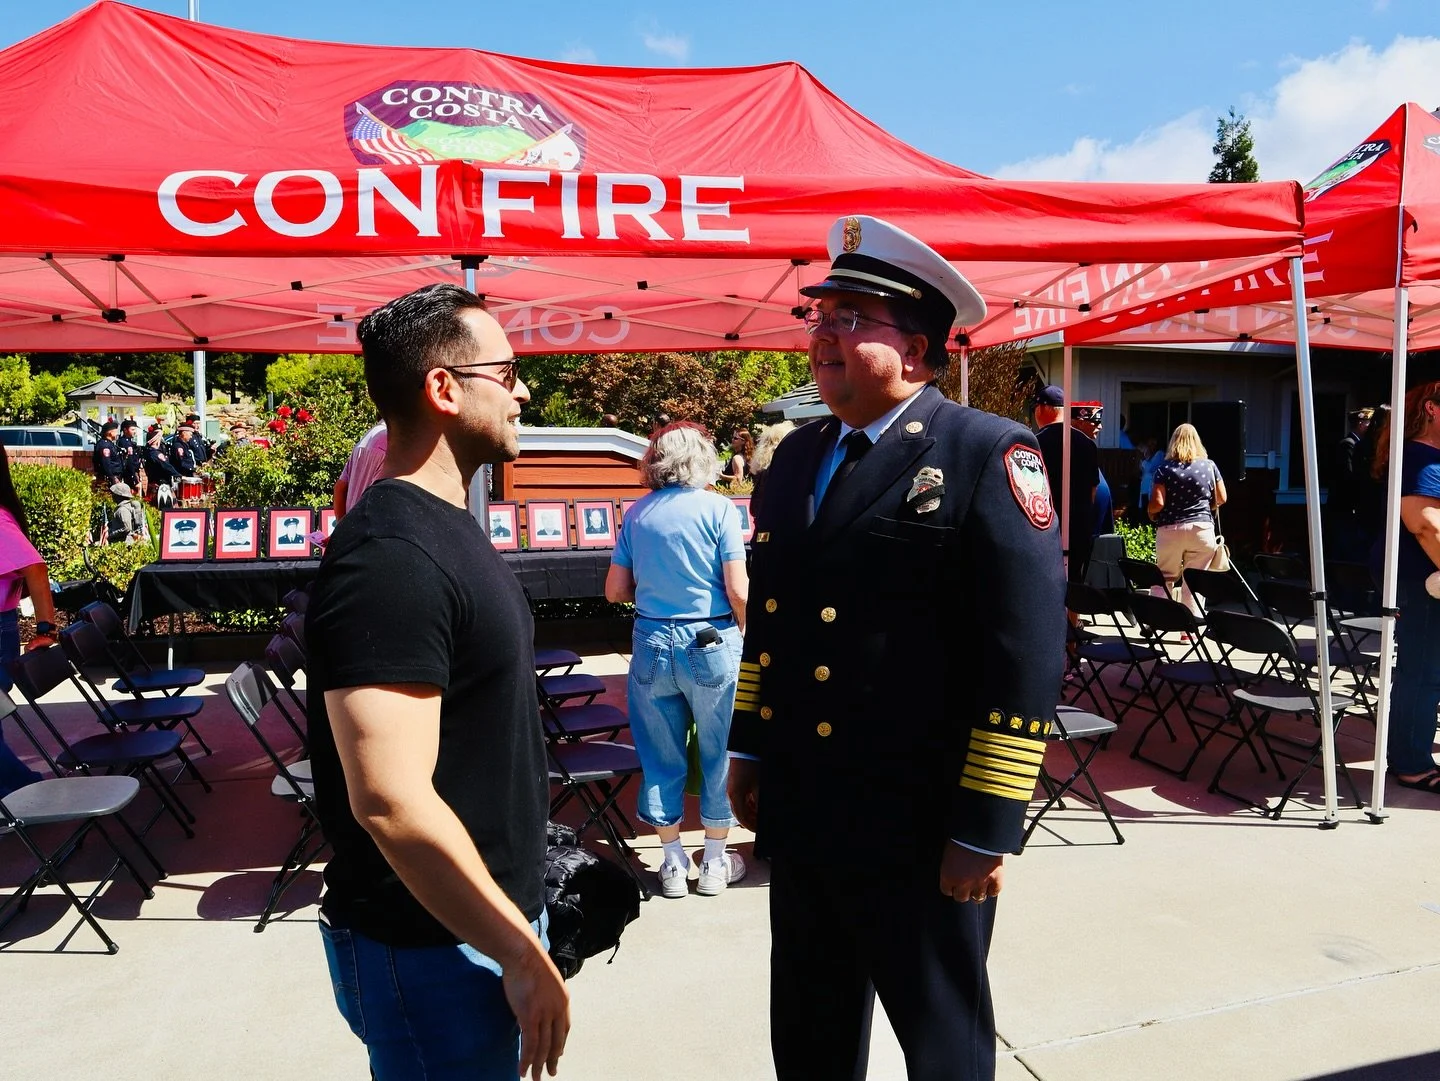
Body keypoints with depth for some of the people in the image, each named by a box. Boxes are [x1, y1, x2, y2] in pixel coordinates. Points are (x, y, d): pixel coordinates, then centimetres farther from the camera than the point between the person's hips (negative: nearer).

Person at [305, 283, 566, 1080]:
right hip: (434, 950, -9)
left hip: (488, 917, 9)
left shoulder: (445, 524, 6)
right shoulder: (390, 557, -25)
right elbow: (391, 801, -29)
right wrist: (524, 954, -20)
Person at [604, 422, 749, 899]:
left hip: (652, 644, 3)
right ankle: (714, 862, 26)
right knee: (718, 752, 14)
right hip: (710, 645, -2)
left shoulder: (637, 514, 3)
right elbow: (738, 590, -11)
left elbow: (615, 590, 6)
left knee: (661, 755, 14)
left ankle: (673, 863, 25)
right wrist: (746, 631, 6)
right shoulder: (718, 508, -7)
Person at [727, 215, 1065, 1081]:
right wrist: (747, 748, 14)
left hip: (920, 830, -6)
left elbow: (1027, 652, -17)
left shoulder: (989, 455, -13)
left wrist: (987, 827, -17)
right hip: (799, 813, 7)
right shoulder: (796, 456, 9)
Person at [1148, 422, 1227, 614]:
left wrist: (1152, 516, 11)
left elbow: (1157, 503, -9)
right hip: (1202, 529, 1)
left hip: (1170, 529, -1)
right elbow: (1221, 499, 11)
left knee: (1163, 581, 7)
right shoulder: (1210, 466, 6)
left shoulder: (1165, 469, -1)